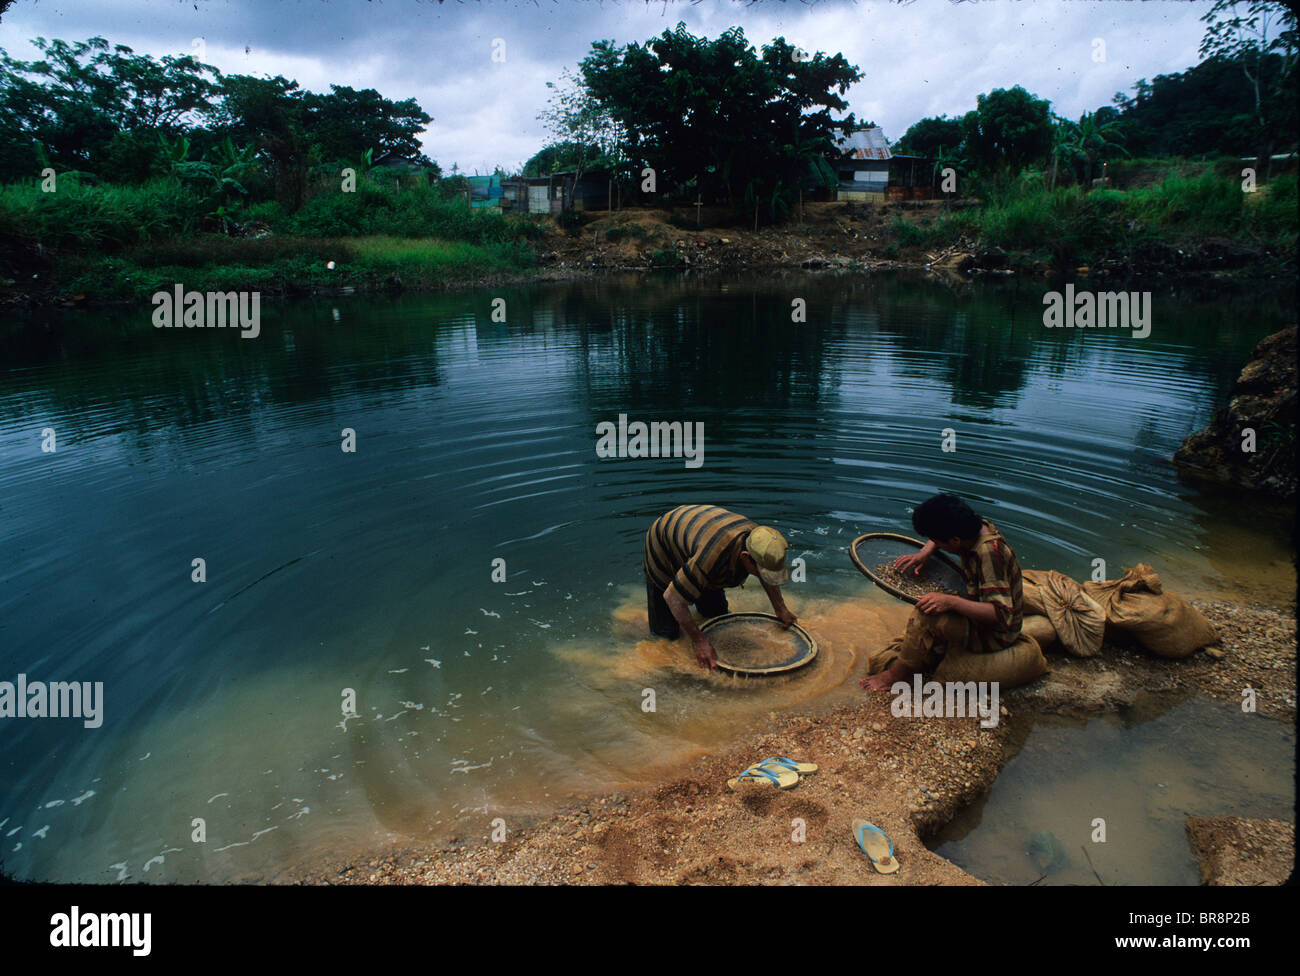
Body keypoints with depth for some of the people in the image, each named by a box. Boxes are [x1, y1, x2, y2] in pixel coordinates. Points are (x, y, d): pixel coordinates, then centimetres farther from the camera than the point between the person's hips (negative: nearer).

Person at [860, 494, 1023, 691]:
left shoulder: (989, 553, -31)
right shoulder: (980, 527, -6)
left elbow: (1002, 614, -33)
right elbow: (943, 532, 19)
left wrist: (951, 602, -39)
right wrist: (924, 552, 1)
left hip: (997, 635, -10)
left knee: (926, 616, -27)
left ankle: (896, 675, -9)